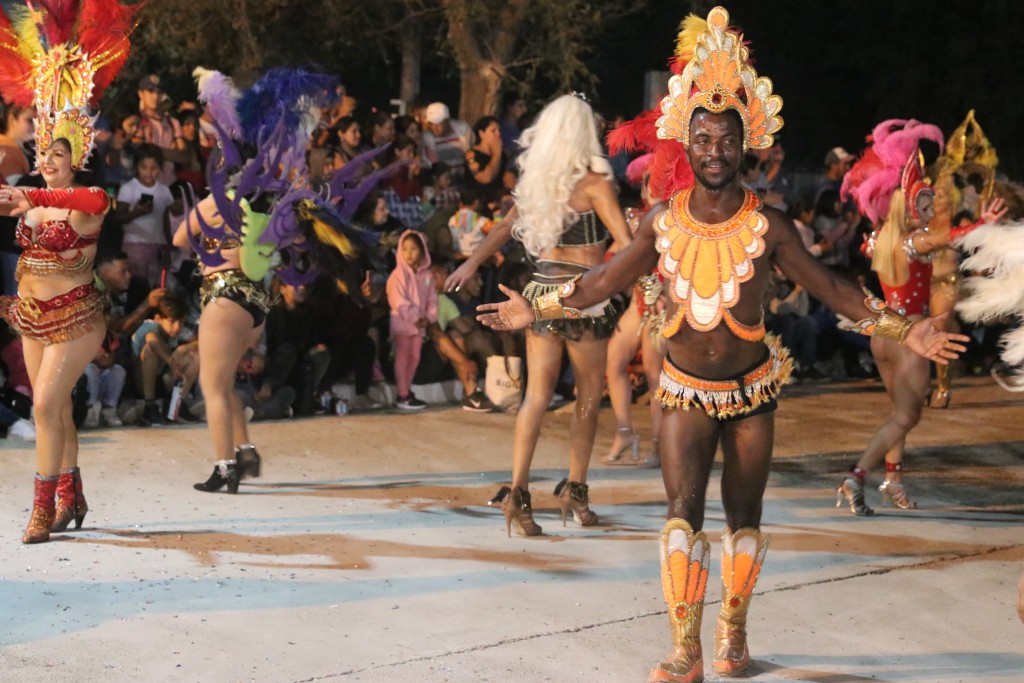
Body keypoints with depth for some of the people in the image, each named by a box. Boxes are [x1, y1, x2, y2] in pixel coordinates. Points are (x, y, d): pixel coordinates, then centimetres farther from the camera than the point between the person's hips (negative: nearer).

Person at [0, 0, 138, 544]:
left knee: (46, 405, -13)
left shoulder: (83, 204, -15)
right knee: (56, 407, 15)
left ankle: (44, 509, -9)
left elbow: (97, 201, -39)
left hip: (73, 317, -7)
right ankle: (71, 499, 28)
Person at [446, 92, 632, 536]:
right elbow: (627, 246, -13)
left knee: (536, 395, 3)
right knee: (588, 397, 10)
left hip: (542, 291, 5)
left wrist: (472, 263, 27)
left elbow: (507, 226, 17)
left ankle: (518, 492, -7)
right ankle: (575, 490, 17)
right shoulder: (593, 183, -11)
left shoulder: (537, 180, 5)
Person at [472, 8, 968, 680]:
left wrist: (902, 328, -9)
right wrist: (535, 309, 5)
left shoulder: (768, 225, -11)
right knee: (683, 512, -13)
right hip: (685, 390, 0)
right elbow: (603, 281, 5)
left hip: (751, 390, 0)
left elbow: (829, 285, -4)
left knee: (744, 517, 9)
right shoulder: (663, 221, -7)